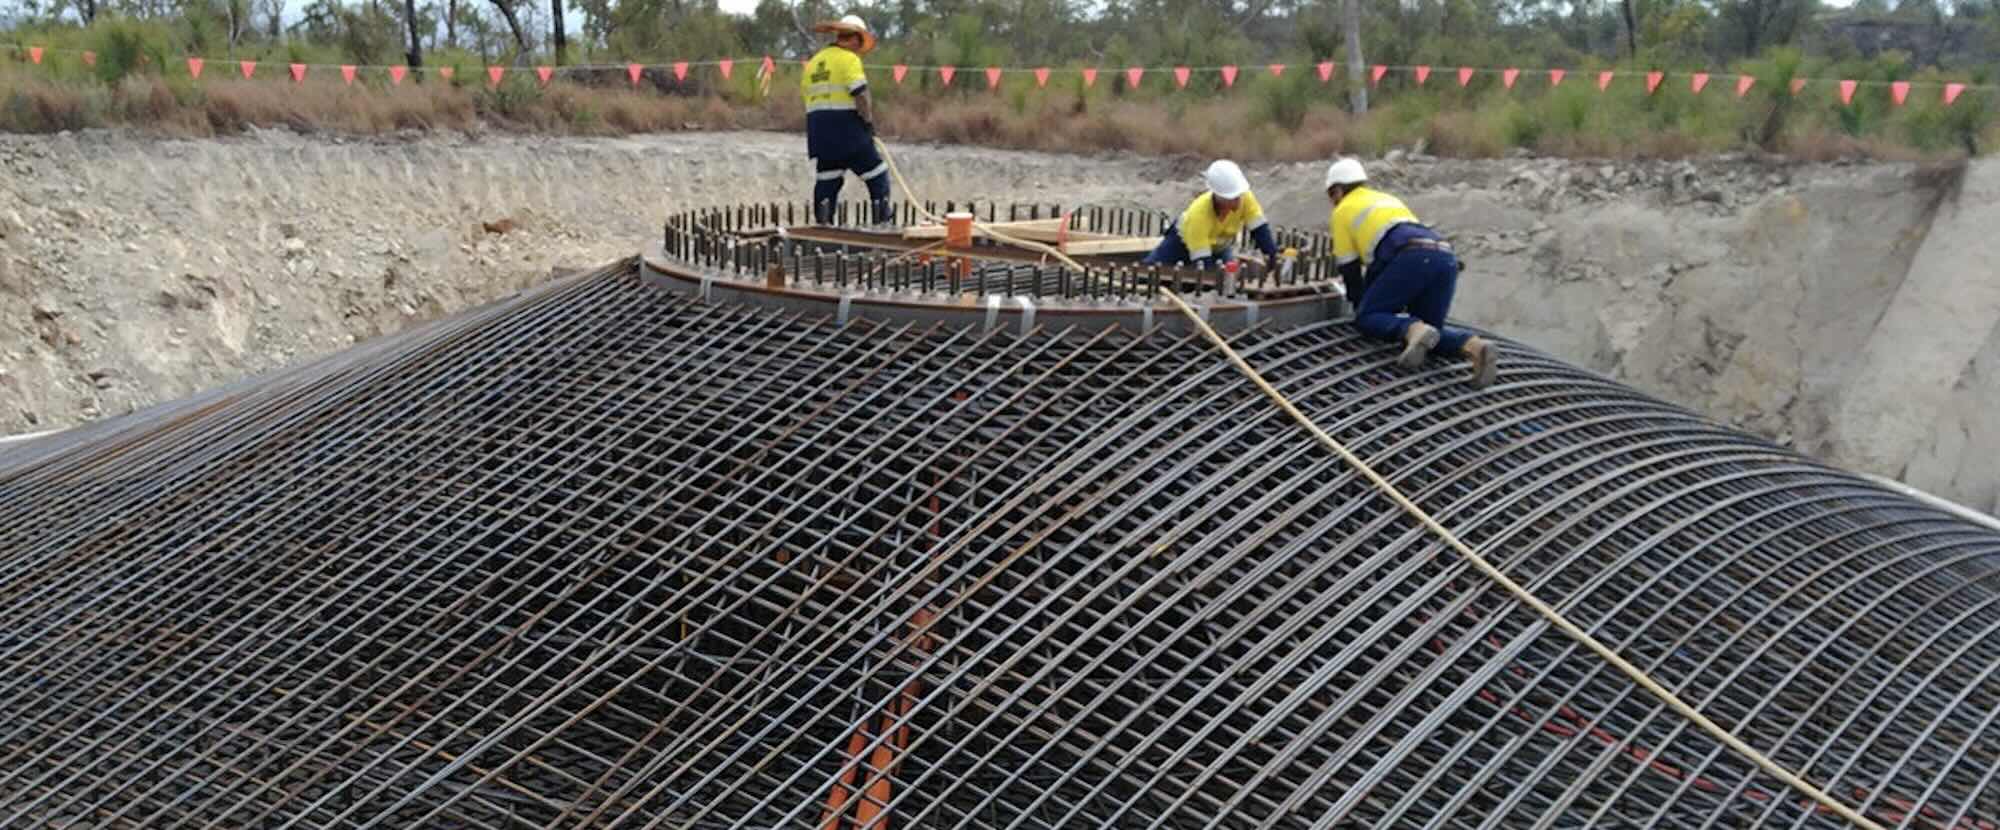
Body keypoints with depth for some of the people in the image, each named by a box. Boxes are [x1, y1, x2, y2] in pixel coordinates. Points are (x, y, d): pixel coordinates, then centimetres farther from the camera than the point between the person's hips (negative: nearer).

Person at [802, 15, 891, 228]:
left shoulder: (813, 62, 17)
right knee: (876, 174, 3)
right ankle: (882, 221, 0)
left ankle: (822, 224, 11)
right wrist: (868, 120, -6)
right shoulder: (849, 59, -7)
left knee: (828, 177, 14)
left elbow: (806, 93, 14)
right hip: (846, 125, -7)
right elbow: (860, 94, -16)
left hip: (817, 128, 7)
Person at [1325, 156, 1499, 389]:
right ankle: (1475, 347, -17)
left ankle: (1417, 332, -26)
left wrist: (1361, 308, 30)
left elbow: (1349, 269, 20)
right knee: (1431, 329, 14)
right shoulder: (1388, 199, 39)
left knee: (1366, 318, 3)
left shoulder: (1343, 211, 20)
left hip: (1413, 258, -7)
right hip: (1446, 257, 7)